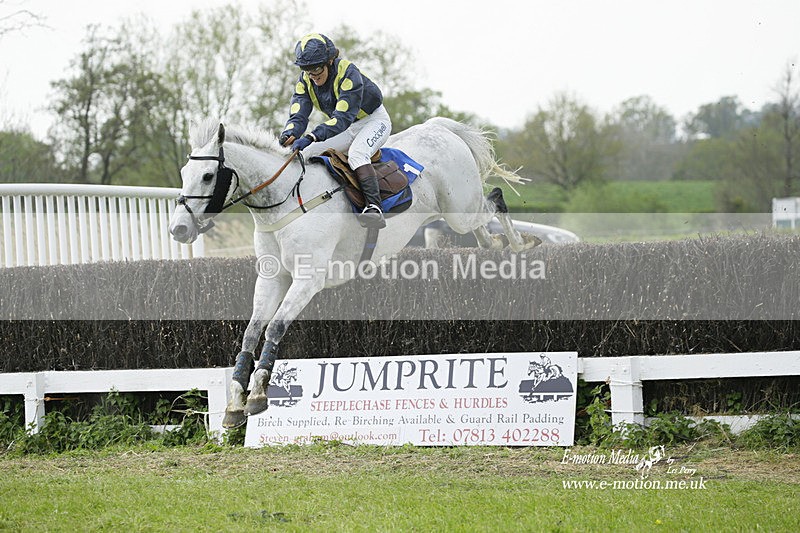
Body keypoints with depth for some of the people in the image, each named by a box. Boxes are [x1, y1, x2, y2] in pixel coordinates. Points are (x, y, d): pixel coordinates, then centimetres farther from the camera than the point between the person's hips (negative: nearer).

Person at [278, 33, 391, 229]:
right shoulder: (305, 81, -10)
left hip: (374, 120, -7)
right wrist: (290, 134, -43)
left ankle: (374, 208, -47)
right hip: (346, 130, 7)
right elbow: (298, 115, -18)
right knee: (307, 154, -12)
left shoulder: (349, 73, -31)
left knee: (356, 154, -35)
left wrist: (312, 137, -52)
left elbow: (343, 118, -39)